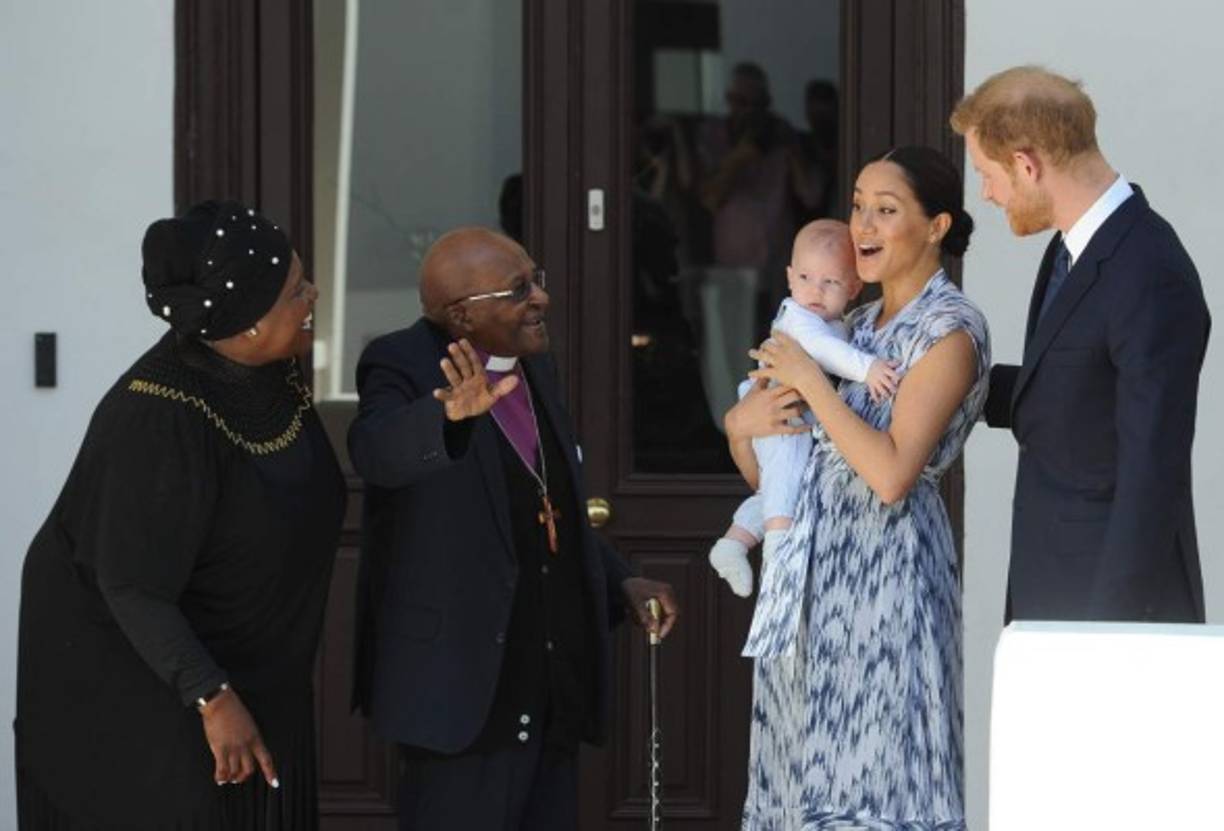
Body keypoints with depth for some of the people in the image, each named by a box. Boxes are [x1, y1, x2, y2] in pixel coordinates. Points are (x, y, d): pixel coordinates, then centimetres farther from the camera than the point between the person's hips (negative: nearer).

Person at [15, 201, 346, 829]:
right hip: (134, 663, -8)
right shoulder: (157, 417, -32)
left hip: (242, 653, 8)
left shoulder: (270, 369, -9)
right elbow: (132, 586, -29)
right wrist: (212, 699, -33)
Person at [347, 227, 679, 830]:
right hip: (463, 686, -7)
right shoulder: (403, 368, -11)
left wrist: (619, 583, 11)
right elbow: (377, 449, -35)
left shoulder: (534, 365, 11)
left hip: (554, 686, 8)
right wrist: (452, 413, -54)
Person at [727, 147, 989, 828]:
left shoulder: (951, 329, -8)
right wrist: (741, 426, -2)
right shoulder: (857, 325, 16)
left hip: (886, 573, -8)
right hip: (811, 578, 8)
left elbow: (891, 473, -20)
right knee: (805, 775, 8)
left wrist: (808, 379, -13)